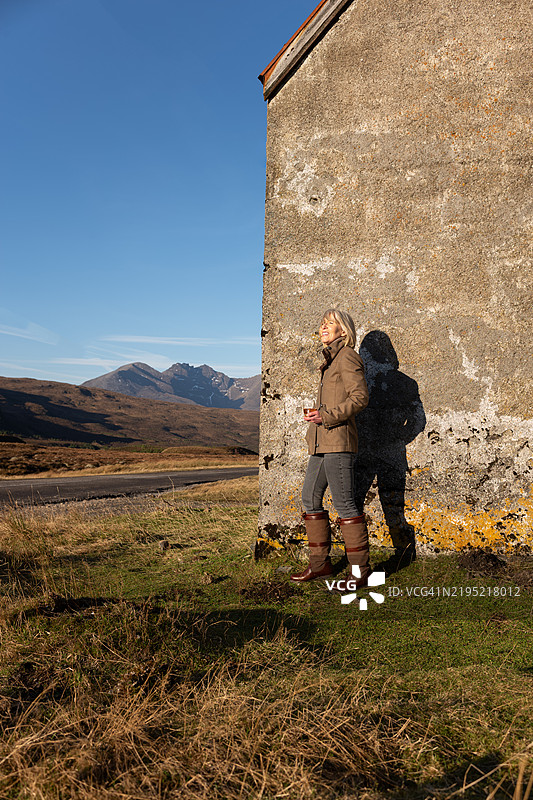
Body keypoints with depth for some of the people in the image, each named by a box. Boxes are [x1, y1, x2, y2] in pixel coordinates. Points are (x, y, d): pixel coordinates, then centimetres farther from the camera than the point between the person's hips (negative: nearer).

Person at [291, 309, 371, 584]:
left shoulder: (347, 357, -6)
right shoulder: (331, 359, 22)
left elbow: (360, 397, -16)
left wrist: (326, 416, -19)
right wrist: (316, 416, 17)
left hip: (338, 440, -10)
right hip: (322, 442, 10)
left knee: (344, 504, -7)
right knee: (310, 498, 11)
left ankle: (360, 569, 1)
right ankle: (320, 562, 20)